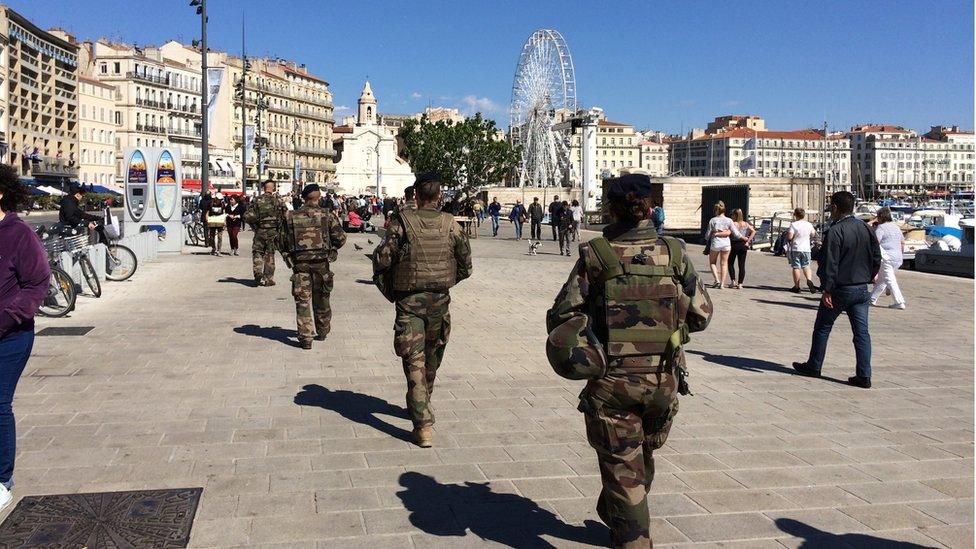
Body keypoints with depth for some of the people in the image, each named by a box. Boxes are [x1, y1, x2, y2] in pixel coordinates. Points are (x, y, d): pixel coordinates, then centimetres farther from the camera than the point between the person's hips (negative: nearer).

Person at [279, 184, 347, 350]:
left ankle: (305, 337, -3)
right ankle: (322, 331, 30)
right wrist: (331, 248, 15)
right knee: (321, 298, 16)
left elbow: (282, 241, 5)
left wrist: (288, 256, 20)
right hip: (321, 262, 0)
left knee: (302, 300, 3)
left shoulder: (291, 217, 1)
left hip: (300, 263, 0)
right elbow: (340, 238, -4)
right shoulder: (327, 215, -4)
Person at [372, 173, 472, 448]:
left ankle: (423, 425, -9)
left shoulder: (403, 223, -10)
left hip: (409, 301, -3)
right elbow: (466, 264, 5)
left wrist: (390, 291, 4)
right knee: (432, 358, 21)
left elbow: (381, 259, -11)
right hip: (440, 300, 3)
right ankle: (419, 406, 41)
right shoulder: (450, 225, -2)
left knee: (414, 361, -2)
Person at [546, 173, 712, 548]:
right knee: (644, 457, 26)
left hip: (611, 381, -3)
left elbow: (559, 318, -7)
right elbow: (701, 315, 4)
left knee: (622, 468, 10)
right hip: (663, 380, 4)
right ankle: (614, 518, 49)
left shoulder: (594, 256, -10)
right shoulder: (674, 253, -4)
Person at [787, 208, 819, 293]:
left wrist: (787, 233, 3)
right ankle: (809, 280, -8)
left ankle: (797, 287, 4)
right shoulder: (809, 224, 3)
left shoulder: (794, 224, -12)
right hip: (806, 249, 4)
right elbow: (813, 235, 14)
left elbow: (789, 237, -18)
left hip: (796, 249, -4)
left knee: (796, 267, 2)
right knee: (806, 266, 16)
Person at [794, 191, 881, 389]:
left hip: (840, 289, -6)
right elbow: (877, 256, 11)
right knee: (862, 332, 5)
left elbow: (830, 264, -18)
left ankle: (813, 367, 21)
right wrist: (868, 277, 20)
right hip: (861, 289, 6)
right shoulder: (865, 228, 6)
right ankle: (864, 376, 2)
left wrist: (827, 290, -15)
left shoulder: (835, 231, -15)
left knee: (822, 328, 10)